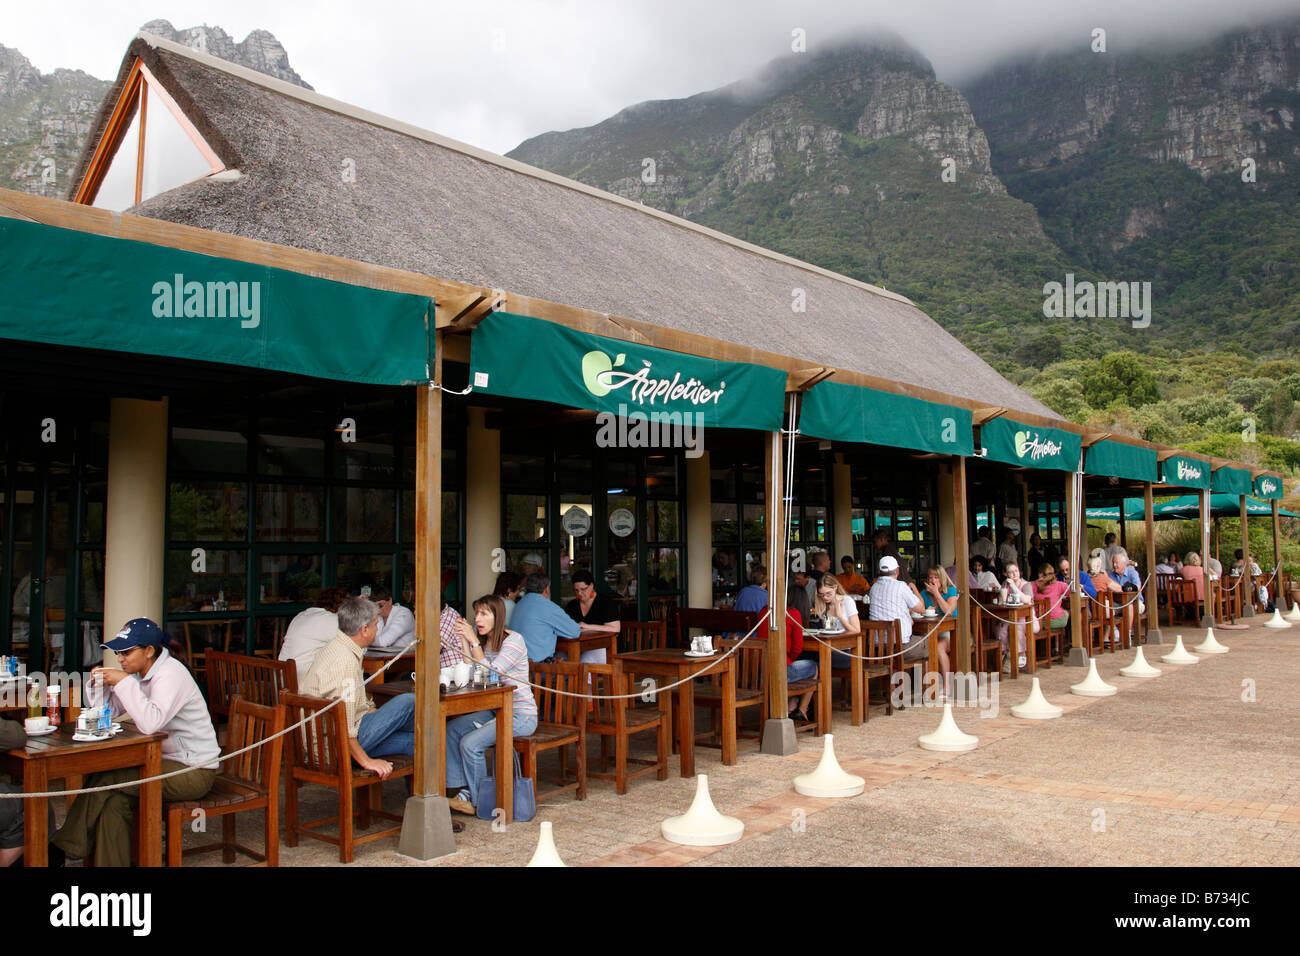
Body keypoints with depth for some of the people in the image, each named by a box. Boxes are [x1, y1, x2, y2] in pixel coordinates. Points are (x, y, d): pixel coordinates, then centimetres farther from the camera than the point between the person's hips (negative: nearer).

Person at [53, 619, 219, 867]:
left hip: (193, 772, -8)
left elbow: (150, 723, -34)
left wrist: (123, 682, -27)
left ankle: (72, 845, 4)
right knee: (114, 801, -15)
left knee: (104, 780, -14)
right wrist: (98, 684, -4)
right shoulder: (137, 673, 10)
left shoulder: (171, 674, -19)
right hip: (163, 761, 8)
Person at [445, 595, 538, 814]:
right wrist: (463, 641, -4)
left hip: (521, 715, -8)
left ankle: (478, 801, -2)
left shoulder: (514, 640, -14)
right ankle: (463, 789, -2)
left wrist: (473, 641, -20)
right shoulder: (483, 642, 11)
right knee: (452, 729, -7)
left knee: (470, 743, -20)